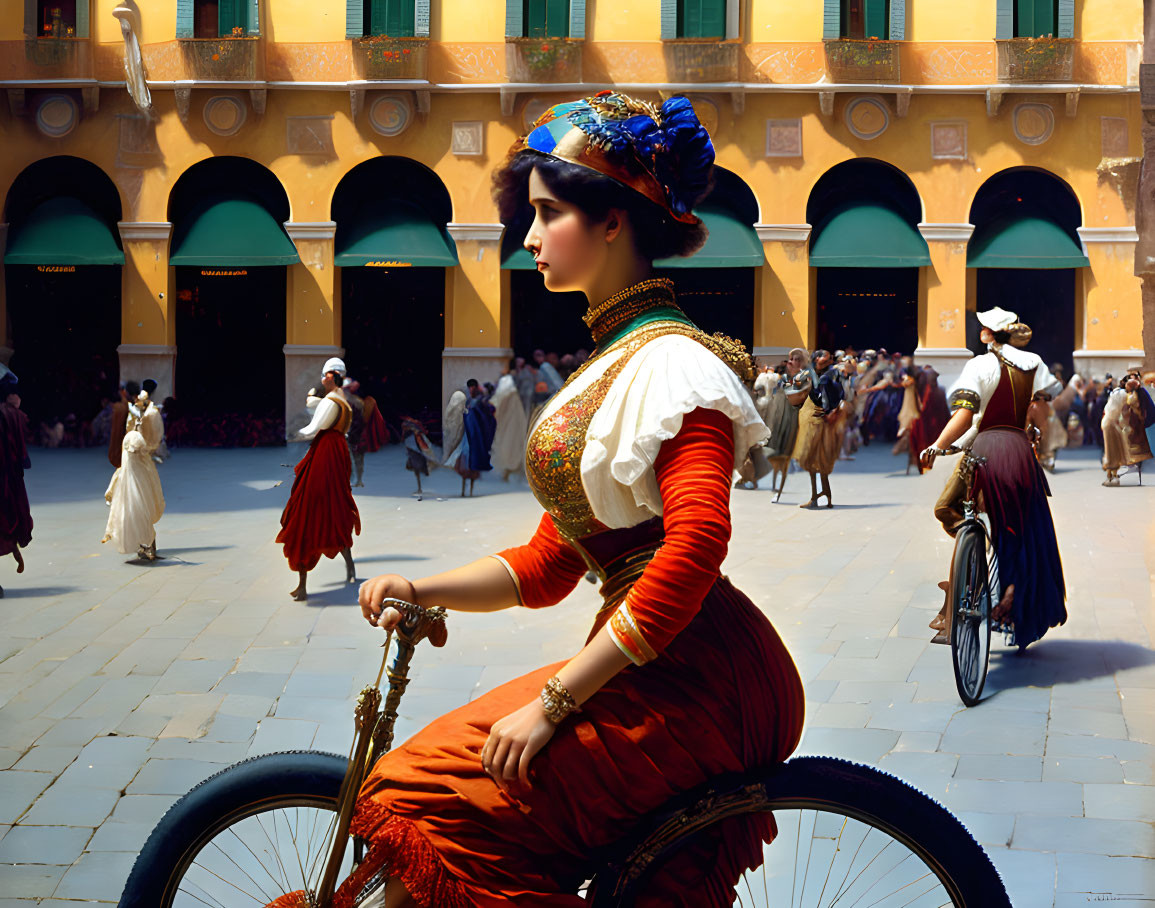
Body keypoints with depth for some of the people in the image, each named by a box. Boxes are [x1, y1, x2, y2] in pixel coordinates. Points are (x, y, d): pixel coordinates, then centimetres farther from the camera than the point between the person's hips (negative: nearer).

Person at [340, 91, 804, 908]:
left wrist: (555, 698, -22)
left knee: (422, 810, -15)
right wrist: (423, 590, 4)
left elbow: (694, 548, -24)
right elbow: (550, 565, 20)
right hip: (653, 671, 10)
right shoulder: (608, 366, 21)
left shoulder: (670, 359, -10)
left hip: (696, 681, -10)